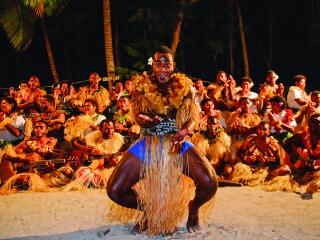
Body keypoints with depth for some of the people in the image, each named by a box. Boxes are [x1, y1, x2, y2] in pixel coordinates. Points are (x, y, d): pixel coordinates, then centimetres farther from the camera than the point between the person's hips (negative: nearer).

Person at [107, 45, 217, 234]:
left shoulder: (184, 85, -2)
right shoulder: (142, 85, -1)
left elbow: (192, 118, -9)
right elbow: (138, 115, -9)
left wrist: (183, 132, -33)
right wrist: (148, 120, -35)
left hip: (177, 143, -1)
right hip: (148, 144, 1)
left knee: (210, 184, -25)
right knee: (114, 191, -15)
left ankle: (194, 208, 15)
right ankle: (148, 210, 19)